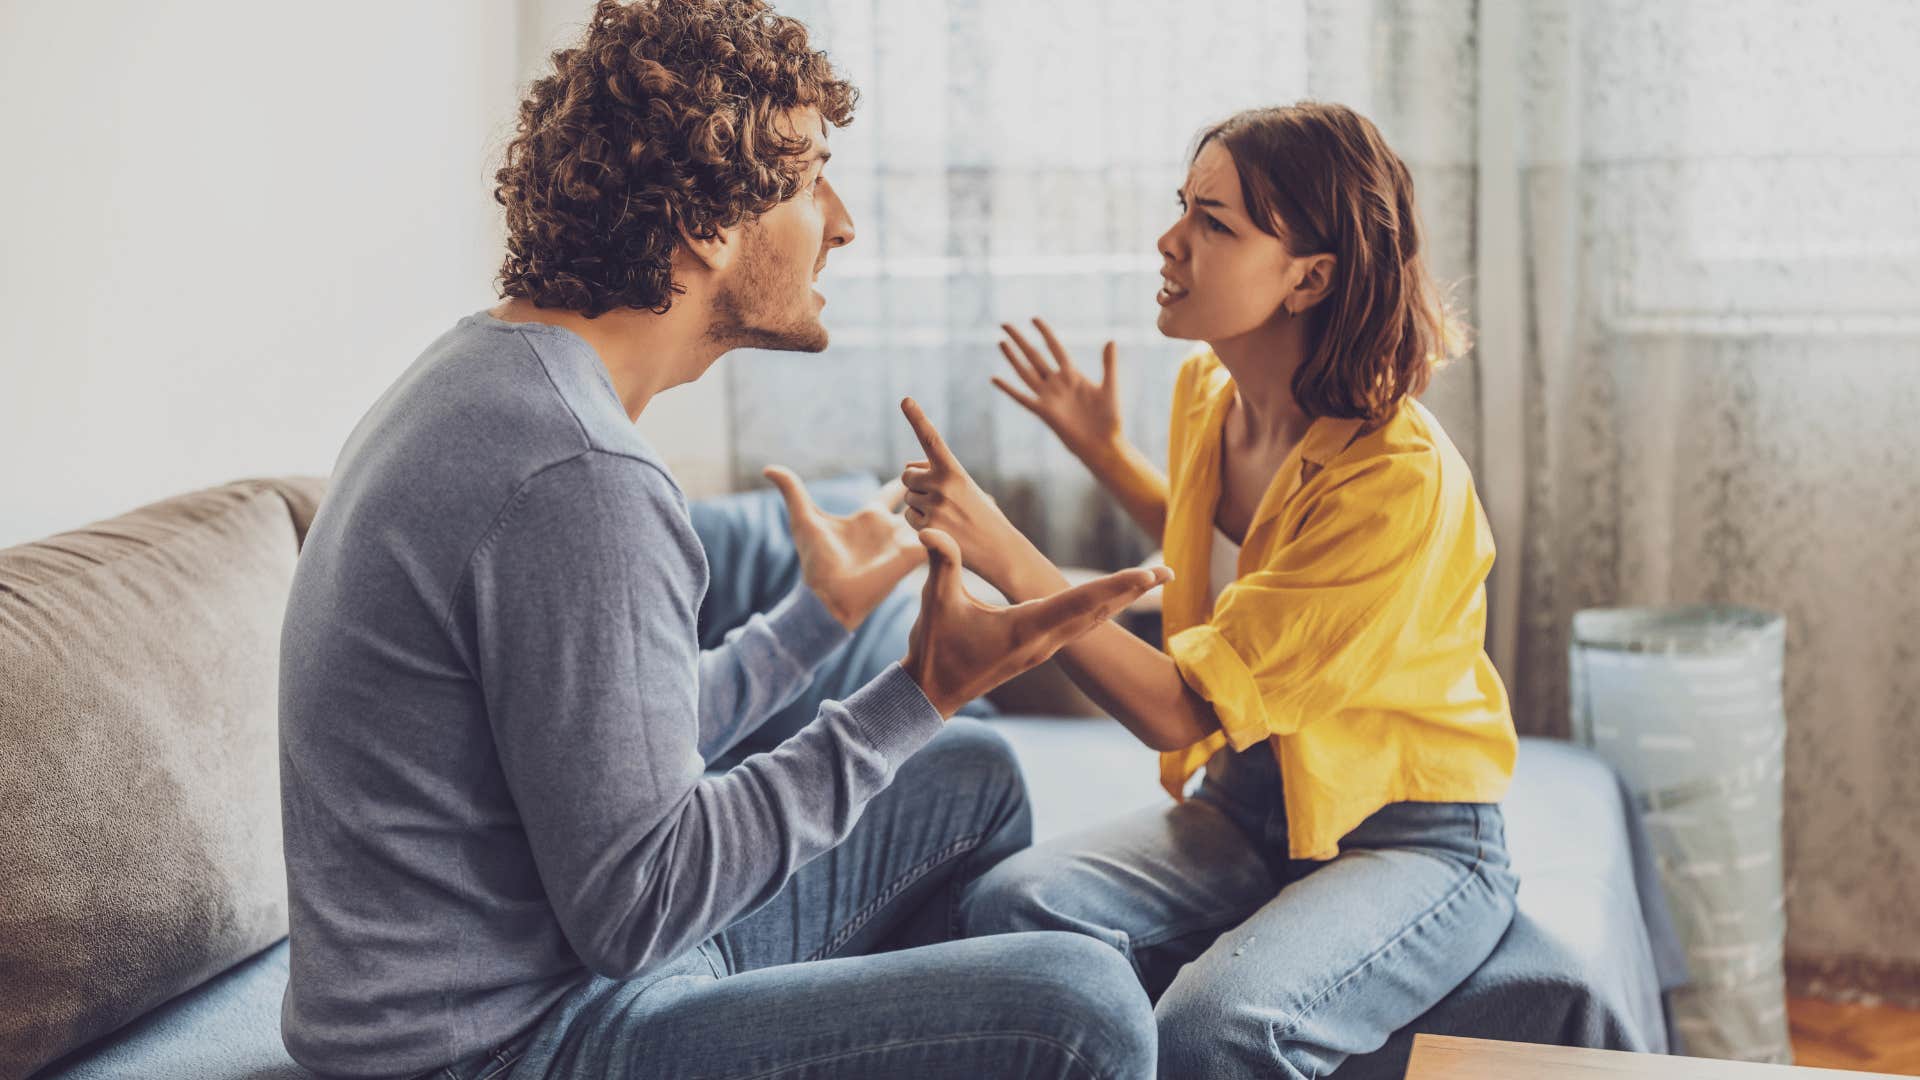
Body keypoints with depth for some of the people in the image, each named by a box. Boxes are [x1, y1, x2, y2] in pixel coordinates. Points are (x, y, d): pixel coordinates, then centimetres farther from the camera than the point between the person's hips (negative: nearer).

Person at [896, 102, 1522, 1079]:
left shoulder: (1402, 479, -25)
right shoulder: (1207, 392, 0)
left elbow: (1178, 711, -27)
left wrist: (1004, 553, -31)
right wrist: (1101, 448, 15)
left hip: (1411, 842, -6)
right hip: (1246, 806, 6)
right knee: (1011, 906, -22)